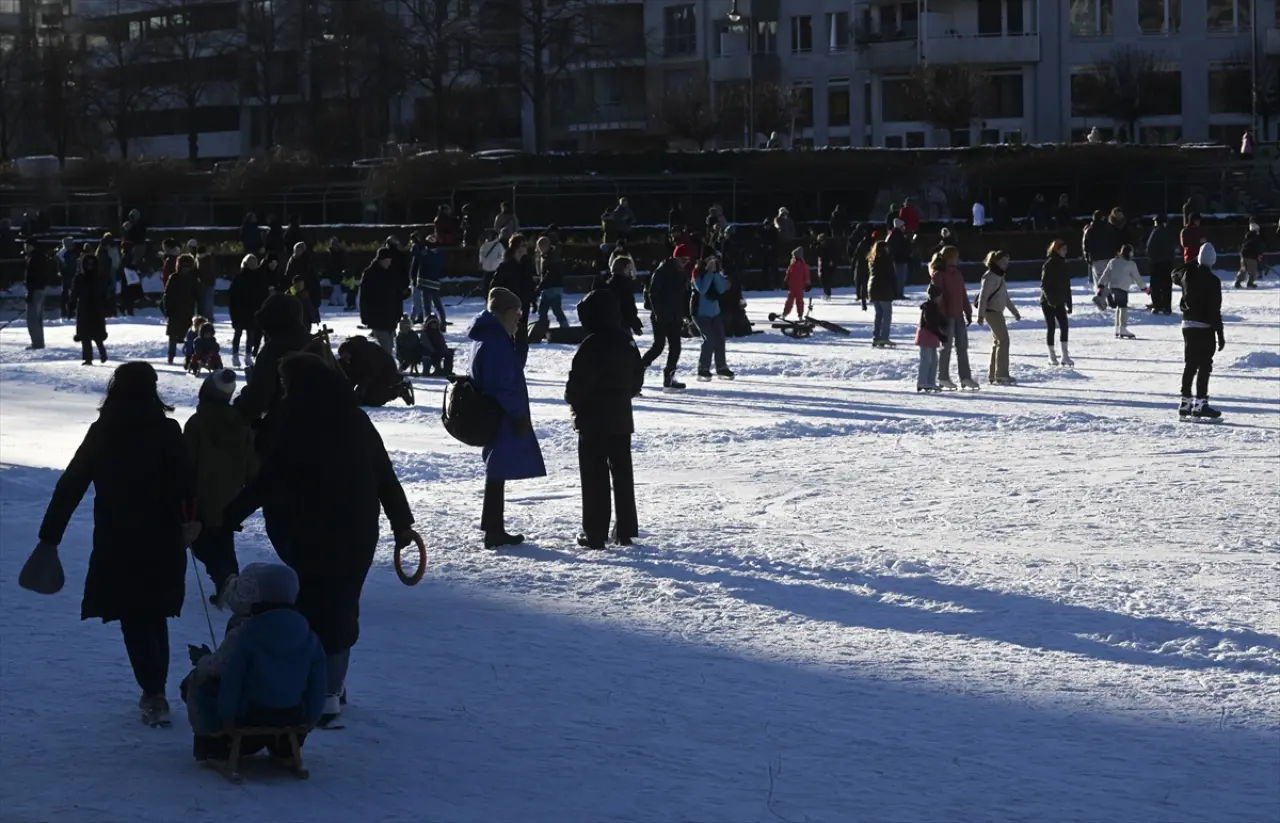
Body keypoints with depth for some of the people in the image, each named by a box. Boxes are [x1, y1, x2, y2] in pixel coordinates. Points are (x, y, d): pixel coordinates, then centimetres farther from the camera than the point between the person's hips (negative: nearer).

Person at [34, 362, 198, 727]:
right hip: (162, 543, 0)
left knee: (134, 620, 6)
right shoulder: (166, 431, -4)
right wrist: (190, 518, -11)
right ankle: (155, 693, 19)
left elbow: (70, 486, 2)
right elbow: (183, 480, -16)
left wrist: (49, 536, 6)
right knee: (154, 617, 16)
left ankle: (154, 694, -6)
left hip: (116, 545, 0)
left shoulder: (101, 433, 1)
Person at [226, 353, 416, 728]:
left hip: (315, 537, -6)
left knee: (314, 609, 0)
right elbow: (386, 476, 9)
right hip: (359, 535, 6)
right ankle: (332, 688, 25)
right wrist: (402, 523, 17)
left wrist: (227, 517, -7)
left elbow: (267, 483, -13)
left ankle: (325, 695, -2)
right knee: (342, 607, 17)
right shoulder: (356, 422, 4)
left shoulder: (299, 428, -13)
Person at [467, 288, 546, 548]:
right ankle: (494, 531, -1)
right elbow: (502, 385, -24)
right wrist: (518, 416, -18)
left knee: (497, 472, 16)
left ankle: (494, 528, 22)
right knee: (498, 472, -5)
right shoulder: (496, 342, -19)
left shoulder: (489, 337, 14)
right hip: (501, 418, -10)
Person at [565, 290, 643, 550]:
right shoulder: (627, 343, 5)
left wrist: (573, 401, 0)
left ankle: (595, 533, -2)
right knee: (622, 473, 13)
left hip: (593, 420, -7)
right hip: (621, 418, 7)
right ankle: (626, 530, 16)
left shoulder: (591, 345, -19)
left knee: (594, 475, -1)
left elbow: (578, 382, -20)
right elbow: (637, 378, 13)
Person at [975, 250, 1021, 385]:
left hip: (997, 312, 10)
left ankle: (993, 374, 16)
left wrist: (1014, 311, 28)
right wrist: (981, 315, -24)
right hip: (992, 311, -10)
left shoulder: (999, 276, 17)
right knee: (1003, 340, -12)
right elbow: (983, 296, -18)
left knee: (998, 342, 11)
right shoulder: (990, 276, -13)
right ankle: (1001, 375, -13)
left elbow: (1005, 296, 25)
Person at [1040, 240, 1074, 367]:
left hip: (1059, 302, 7)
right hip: (1048, 302, -7)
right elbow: (1044, 284, -17)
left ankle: (1065, 356, 0)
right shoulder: (1049, 264, -12)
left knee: (1064, 326, -2)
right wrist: (1051, 299, -25)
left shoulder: (1062, 264, 10)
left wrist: (1069, 304, 14)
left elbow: (1066, 285, 15)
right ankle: (1052, 356, 9)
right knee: (1051, 327, 0)